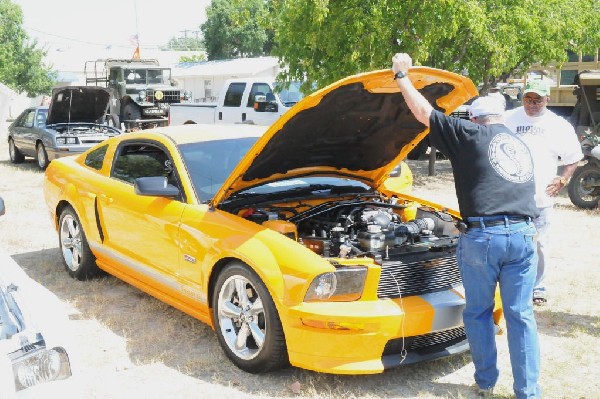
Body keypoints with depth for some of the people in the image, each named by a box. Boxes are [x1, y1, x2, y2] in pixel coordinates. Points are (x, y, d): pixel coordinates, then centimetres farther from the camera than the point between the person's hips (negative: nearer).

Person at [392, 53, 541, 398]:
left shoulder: (470, 134, 3)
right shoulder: (522, 147, 22)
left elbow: (424, 113, 4)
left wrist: (401, 75, 15)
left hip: (483, 236, -5)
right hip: (523, 235, 5)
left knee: (478, 312, 12)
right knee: (521, 315, 10)